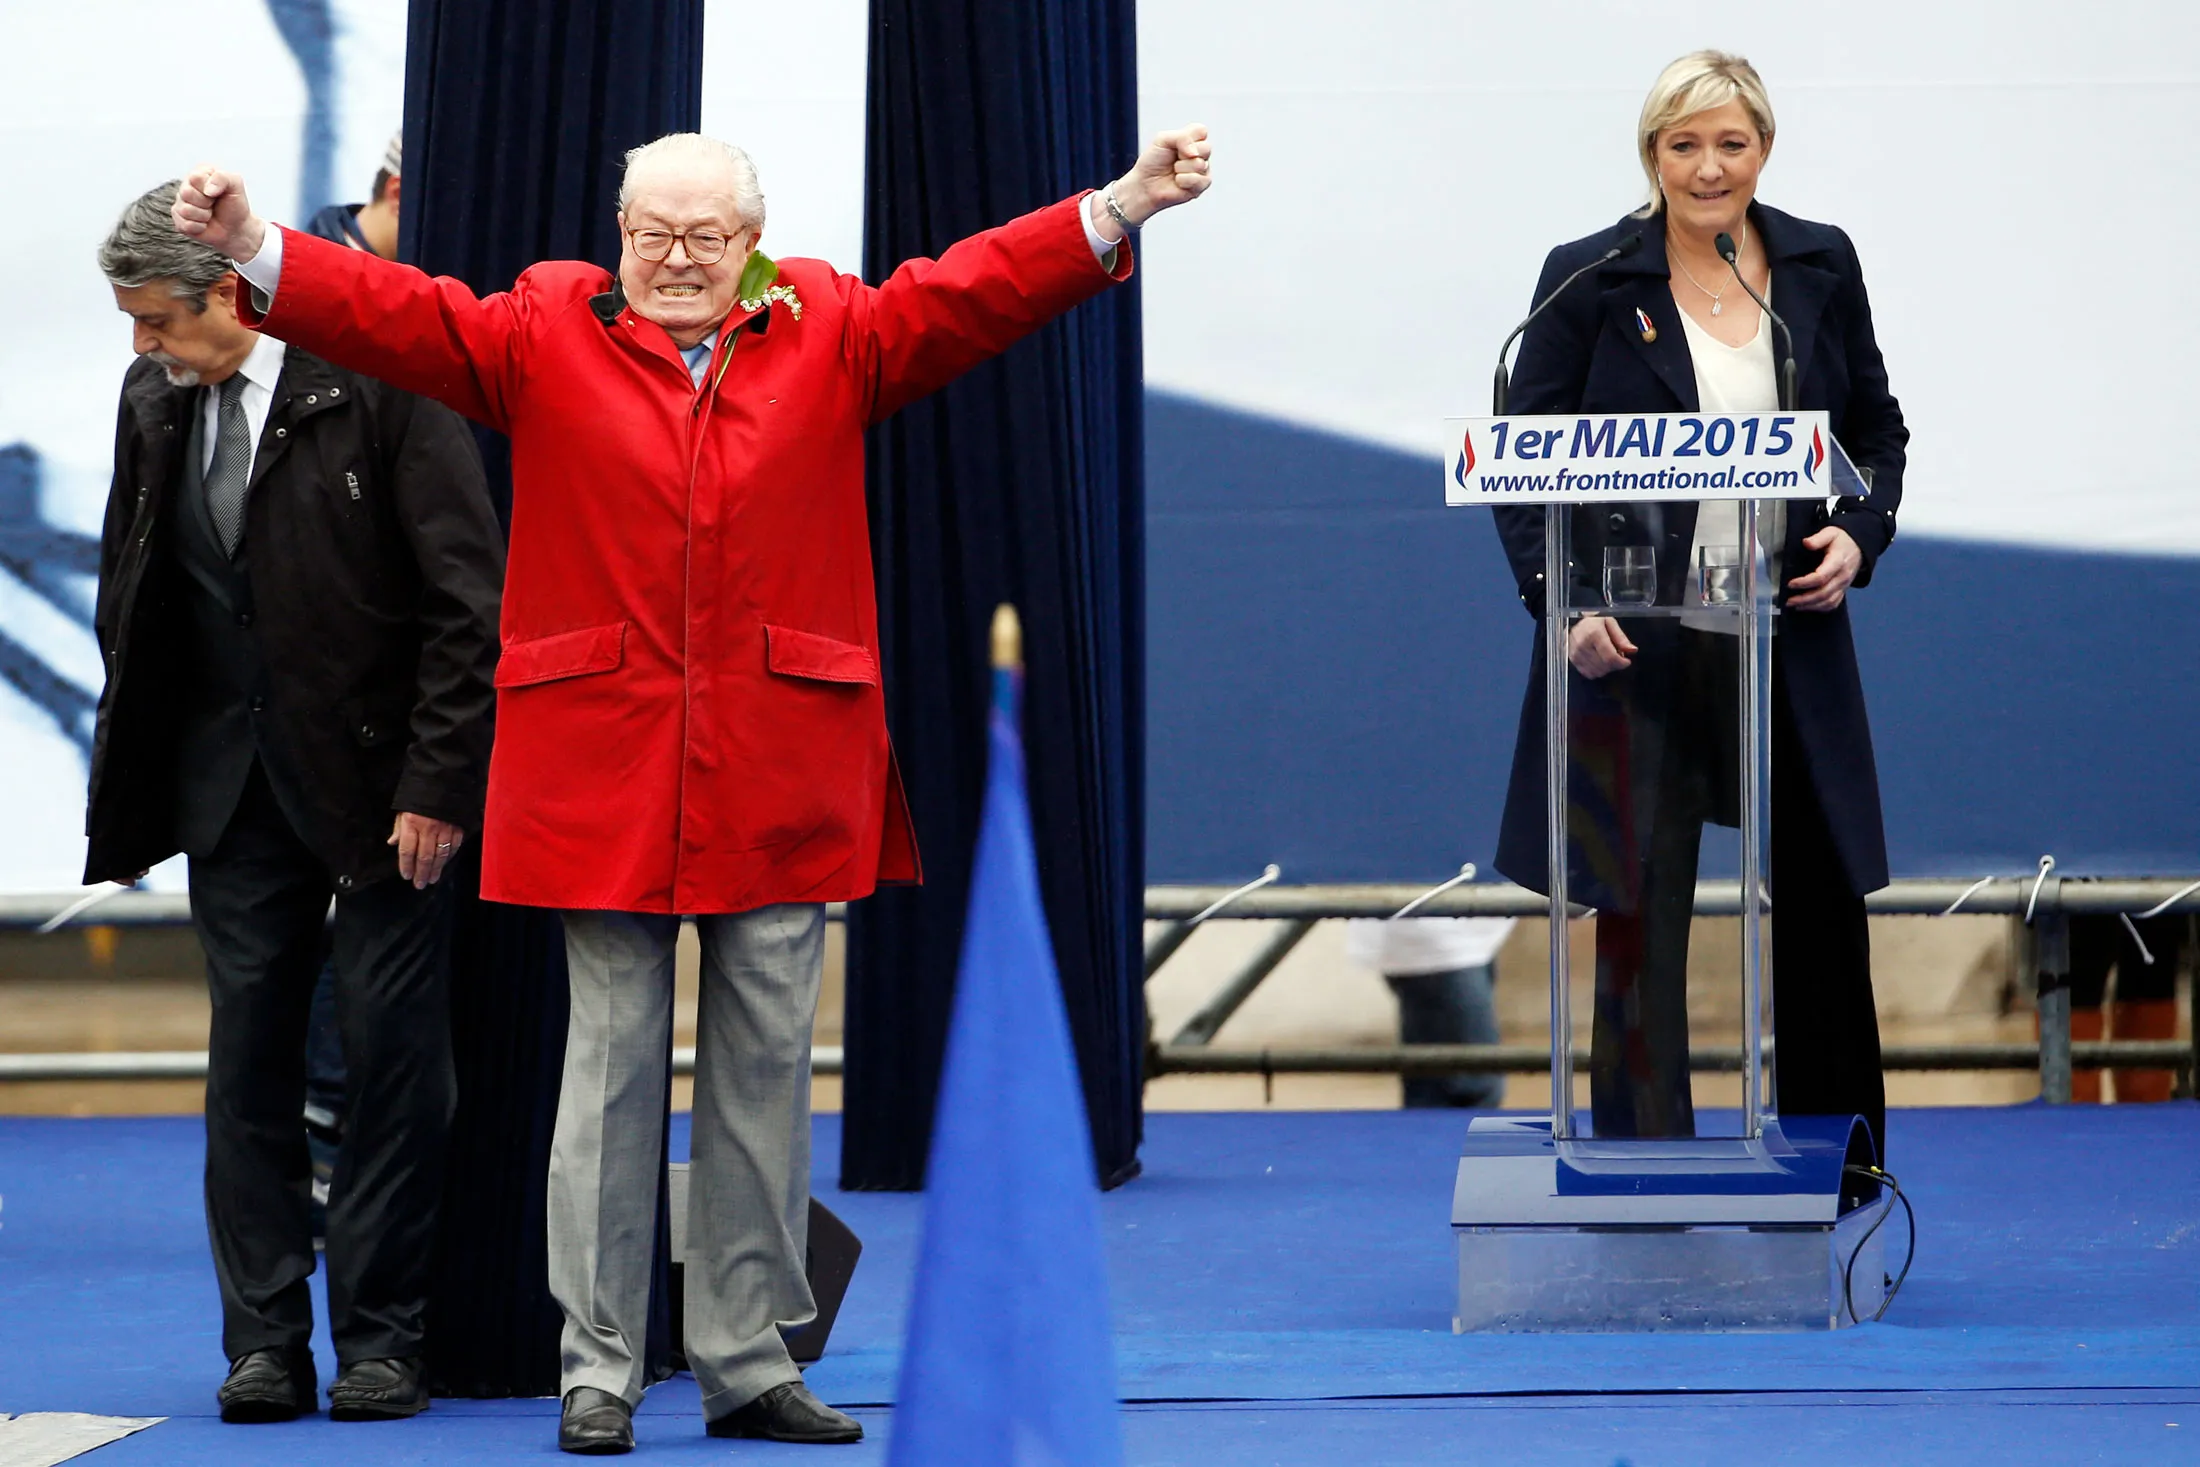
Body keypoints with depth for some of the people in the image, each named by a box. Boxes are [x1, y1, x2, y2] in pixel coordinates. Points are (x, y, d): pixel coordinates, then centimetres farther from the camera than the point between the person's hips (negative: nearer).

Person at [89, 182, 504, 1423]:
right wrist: (129, 796, 10)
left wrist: (438, 783, -15)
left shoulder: (380, 380, -12)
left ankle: (382, 1336, 9)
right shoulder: (156, 402, 6)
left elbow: (468, 598, -12)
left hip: (377, 773, -5)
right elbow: (129, 604, 16)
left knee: (395, 1051, 0)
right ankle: (266, 1343, 10)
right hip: (232, 774, 5)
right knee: (251, 1052, 4)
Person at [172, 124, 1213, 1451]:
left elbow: (975, 291, 3)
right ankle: (599, 1369, 9)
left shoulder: (834, 336, 9)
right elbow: (398, 313, -1)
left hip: (781, 778, 2)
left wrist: (1123, 208, -7)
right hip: (603, 767, -1)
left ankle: (752, 1366, 16)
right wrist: (253, 247, -14)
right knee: (612, 1063, 2)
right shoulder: (544, 337, 6)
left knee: (766, 1069, 7)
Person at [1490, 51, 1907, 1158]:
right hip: (1636, 650, -3)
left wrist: (1860, 533, -4)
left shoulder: (1821, 266, 5)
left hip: (1790, 641, 3)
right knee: (1638, 914, 2)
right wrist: (1558, 601, -14)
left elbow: (1877, 430, 15)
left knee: (1820, 898, 11)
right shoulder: (1589, 279, -4)